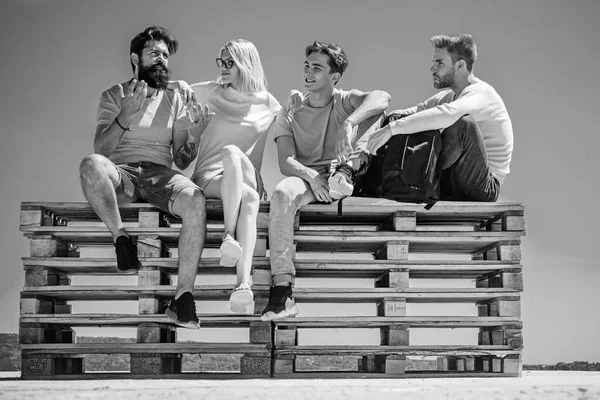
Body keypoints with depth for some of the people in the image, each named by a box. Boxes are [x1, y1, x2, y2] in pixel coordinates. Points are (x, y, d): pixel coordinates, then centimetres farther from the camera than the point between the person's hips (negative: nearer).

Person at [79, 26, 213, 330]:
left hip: (159, 173, 1)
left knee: (194, 199, -34)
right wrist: (125, 117, -14)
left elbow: (181, 161, 14)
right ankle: (121, 237, -21)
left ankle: (184, 296, -33)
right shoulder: (113, 96, 15)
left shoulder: (174, 100, 20)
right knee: (91, 164, -38)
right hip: (120, 173, -1)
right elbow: (101, 149, 1)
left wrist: (194, 137, -8)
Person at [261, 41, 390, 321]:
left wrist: (348, 123, -33)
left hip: (348, 177, 0)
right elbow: (286, 162, -1)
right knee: (282, 193, -35)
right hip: (307, 176, 0)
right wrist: (312, 177, -23)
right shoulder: (289, 114, 14)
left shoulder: (346, 102, 10)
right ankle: (282, 289, -40)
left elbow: (381, 97, -15)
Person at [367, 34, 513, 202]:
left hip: (485, 188, -8)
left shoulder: (480, 93, -17)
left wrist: (392, 129, -39)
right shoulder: (450, 95, 14)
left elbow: (447, 113, -37)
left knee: (463, 122, -32)